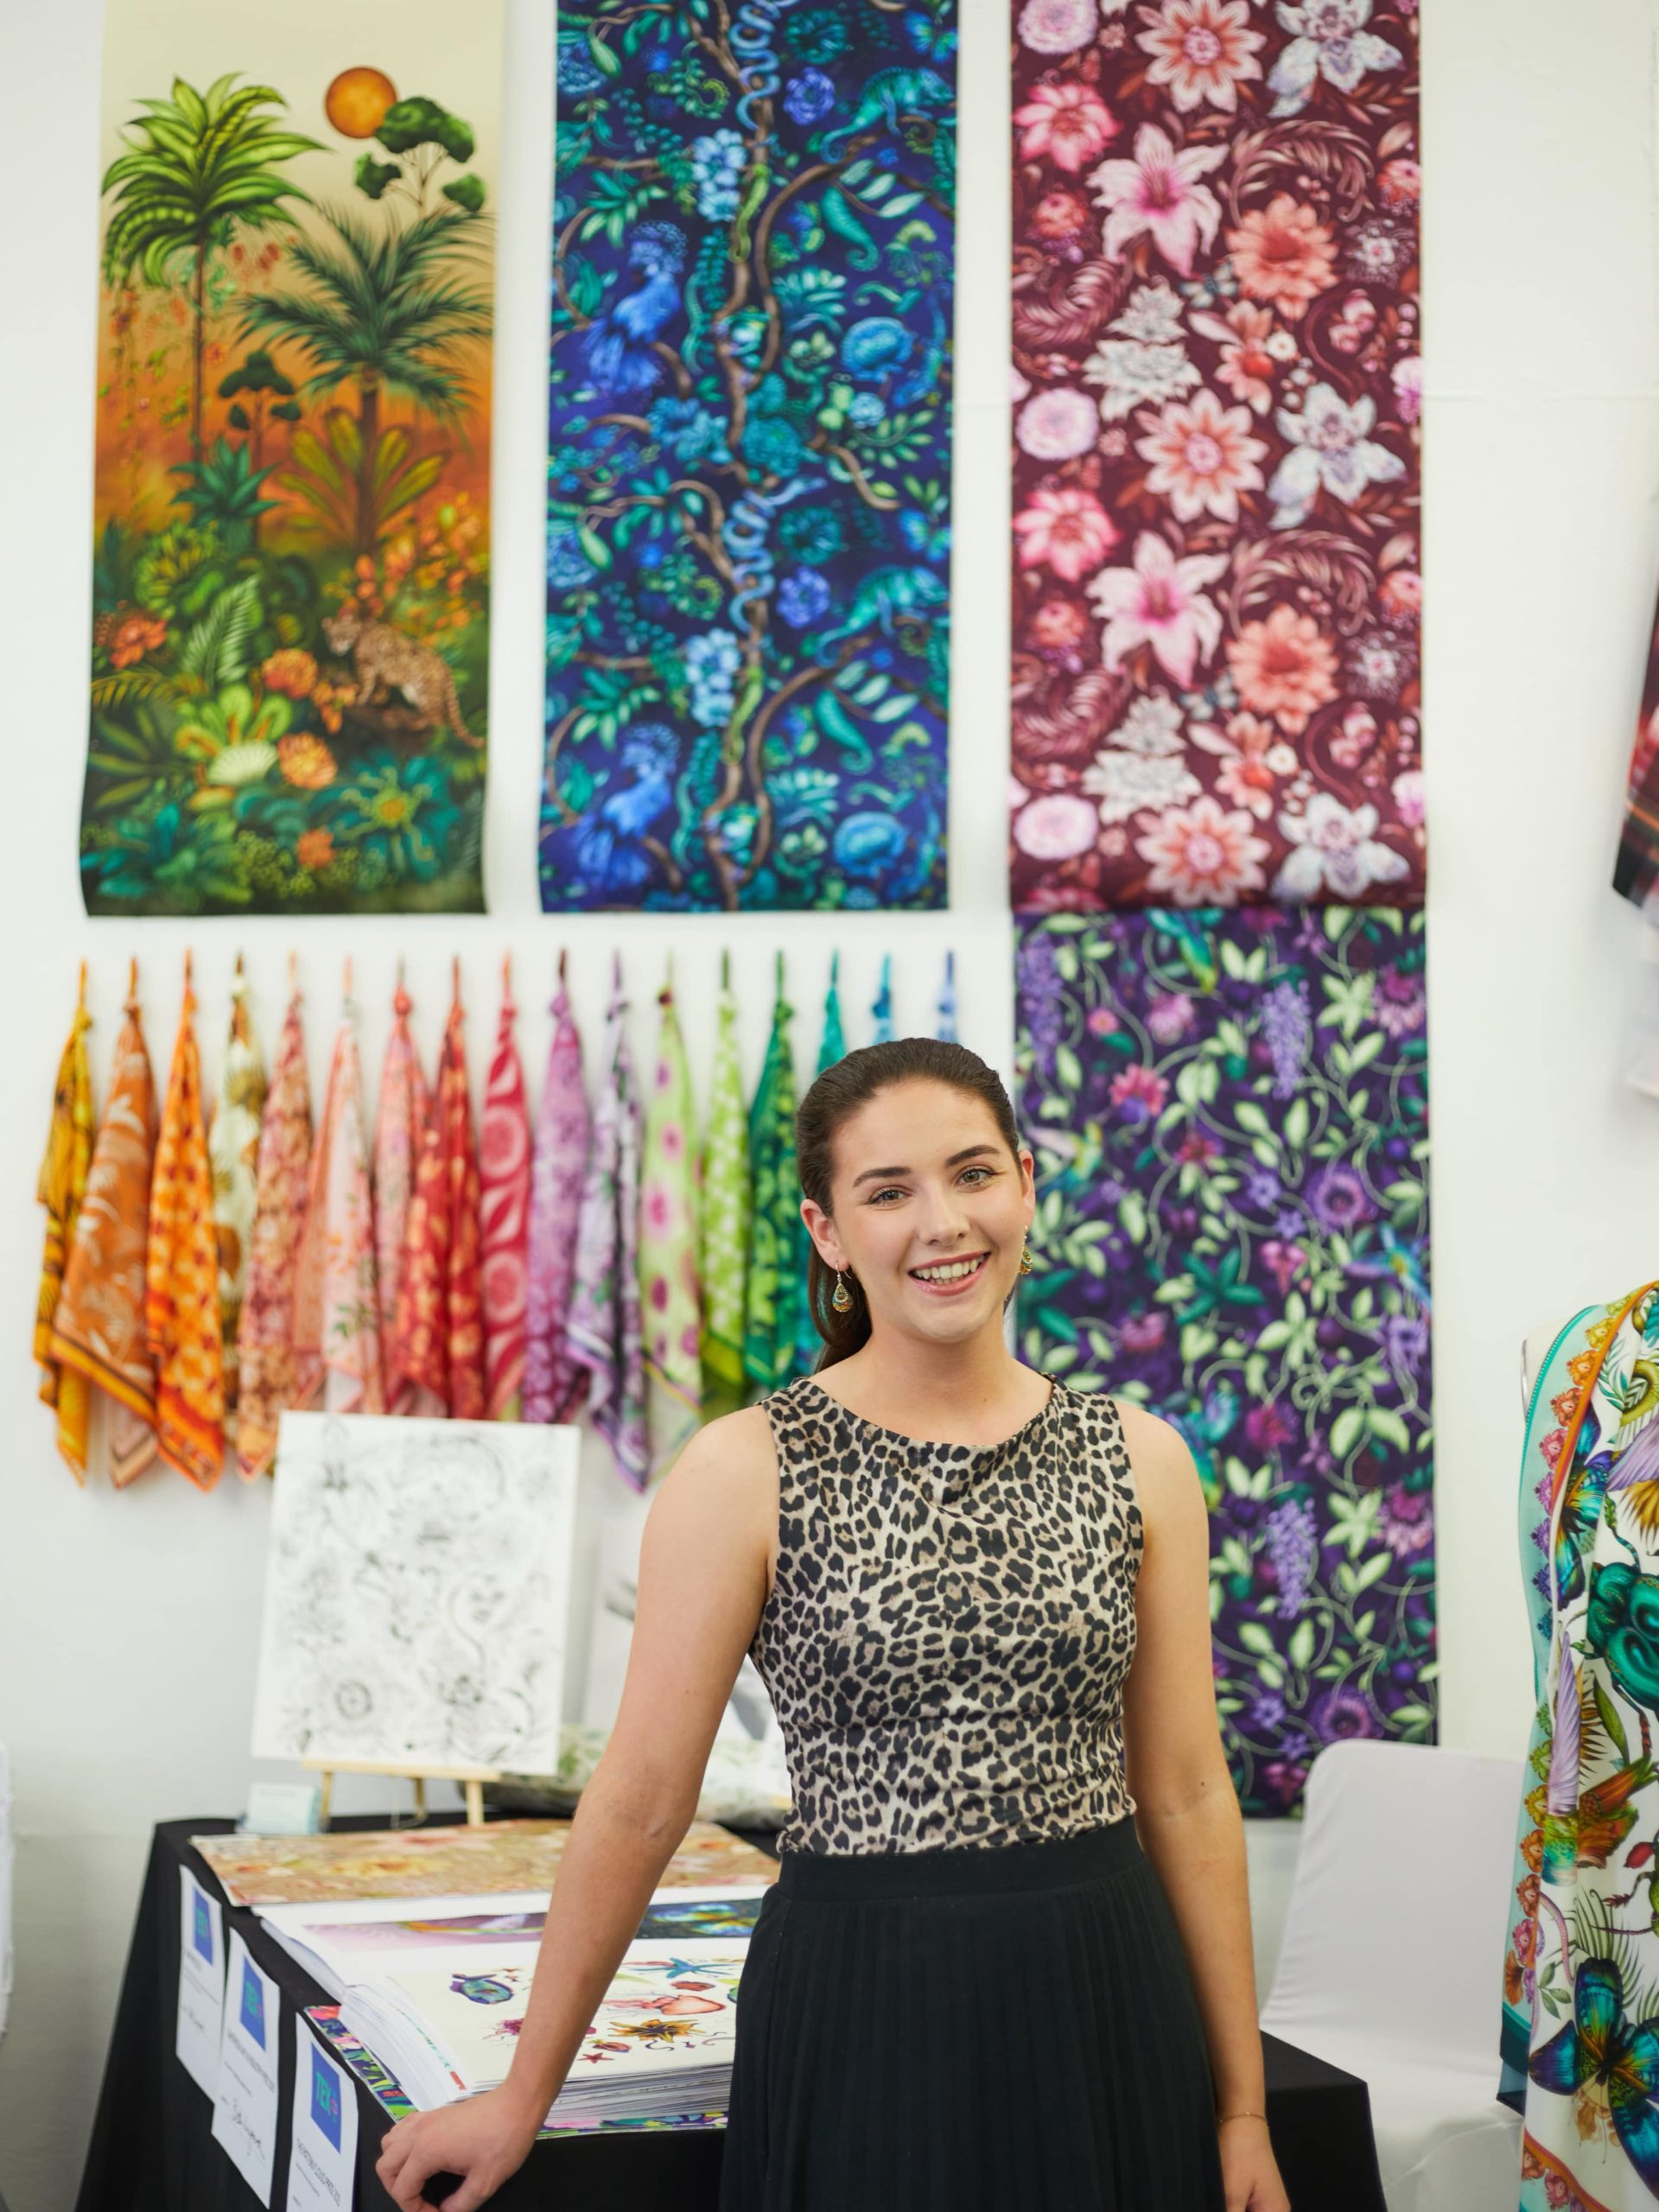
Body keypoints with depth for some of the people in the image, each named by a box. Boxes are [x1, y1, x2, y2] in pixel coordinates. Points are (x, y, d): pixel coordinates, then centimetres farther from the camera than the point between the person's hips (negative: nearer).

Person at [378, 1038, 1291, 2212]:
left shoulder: (1138, 1459, 2)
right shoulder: (745, 1471, -7)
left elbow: (1188, 1795, 5)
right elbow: (640, 1803, -3)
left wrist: (1241, 2106, 6)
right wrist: (525, 2096, 1)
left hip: (1107, 2010, 3)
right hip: (862, 2019, -3)